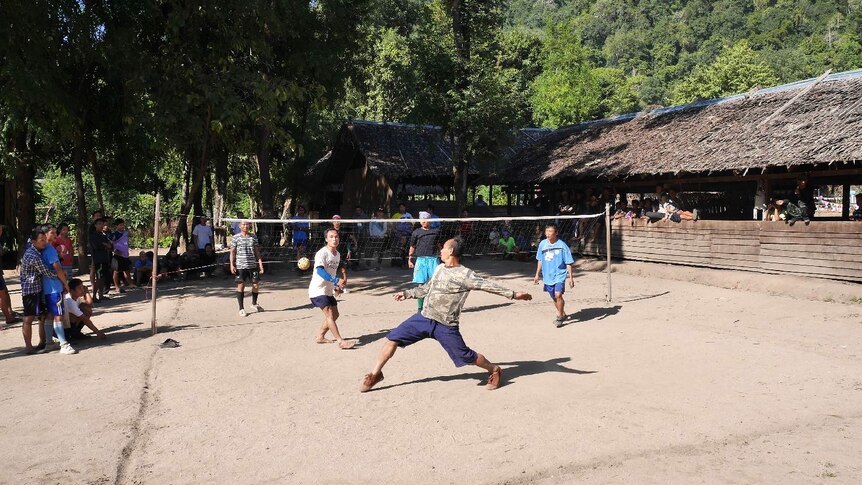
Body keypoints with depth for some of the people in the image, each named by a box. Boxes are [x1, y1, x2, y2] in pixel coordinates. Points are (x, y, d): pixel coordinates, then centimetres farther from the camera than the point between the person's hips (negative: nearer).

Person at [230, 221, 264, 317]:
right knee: (241, 285, -1)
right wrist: (232, 265, -8)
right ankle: (241, 308, 8)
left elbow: (257, 252, 12)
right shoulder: (236, 237, 0)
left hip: (253, 265, 3)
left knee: (256, 285, 6)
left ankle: (254, 303, 31)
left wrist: (260, 264, 7)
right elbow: (232, 252, 0)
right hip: (240, 266, -3)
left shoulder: (253, 237, 8)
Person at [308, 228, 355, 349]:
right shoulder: (322, 253, -18)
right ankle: (341, 342, -21)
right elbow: (319, 270, -33)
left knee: (334, 315, 15)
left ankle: (319, 336, 29)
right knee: (329, 314, -17)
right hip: (318, 290, -9)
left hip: (329, 290, 9)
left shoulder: (337, 254, 8)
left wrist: (338, 286, 17)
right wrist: (336, 281, -43)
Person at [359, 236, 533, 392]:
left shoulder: (465, 274, -12)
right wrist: (407, 293, 30)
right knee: (393, 337, -1)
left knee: (466, 356, -4)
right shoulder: (439, 269, 11)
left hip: (446, 326, -6)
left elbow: (487, 285, -17)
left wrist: (513, 294, -23)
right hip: (424, 317, 6)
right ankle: (375, 374, 14)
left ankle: (494, 370, 25)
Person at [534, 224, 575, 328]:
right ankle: (562, 314, 37)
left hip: (559, 274, -5)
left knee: (558, 294, -22)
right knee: (554, 298, 15)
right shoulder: (542, 244, 1)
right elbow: (540, 260, 15)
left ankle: (560, 316, -3)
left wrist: (570, 277, -10)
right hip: (548, 276, 5)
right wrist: (537, 274, 16)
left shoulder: (562, 245, -11)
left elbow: (568, 263, -7)